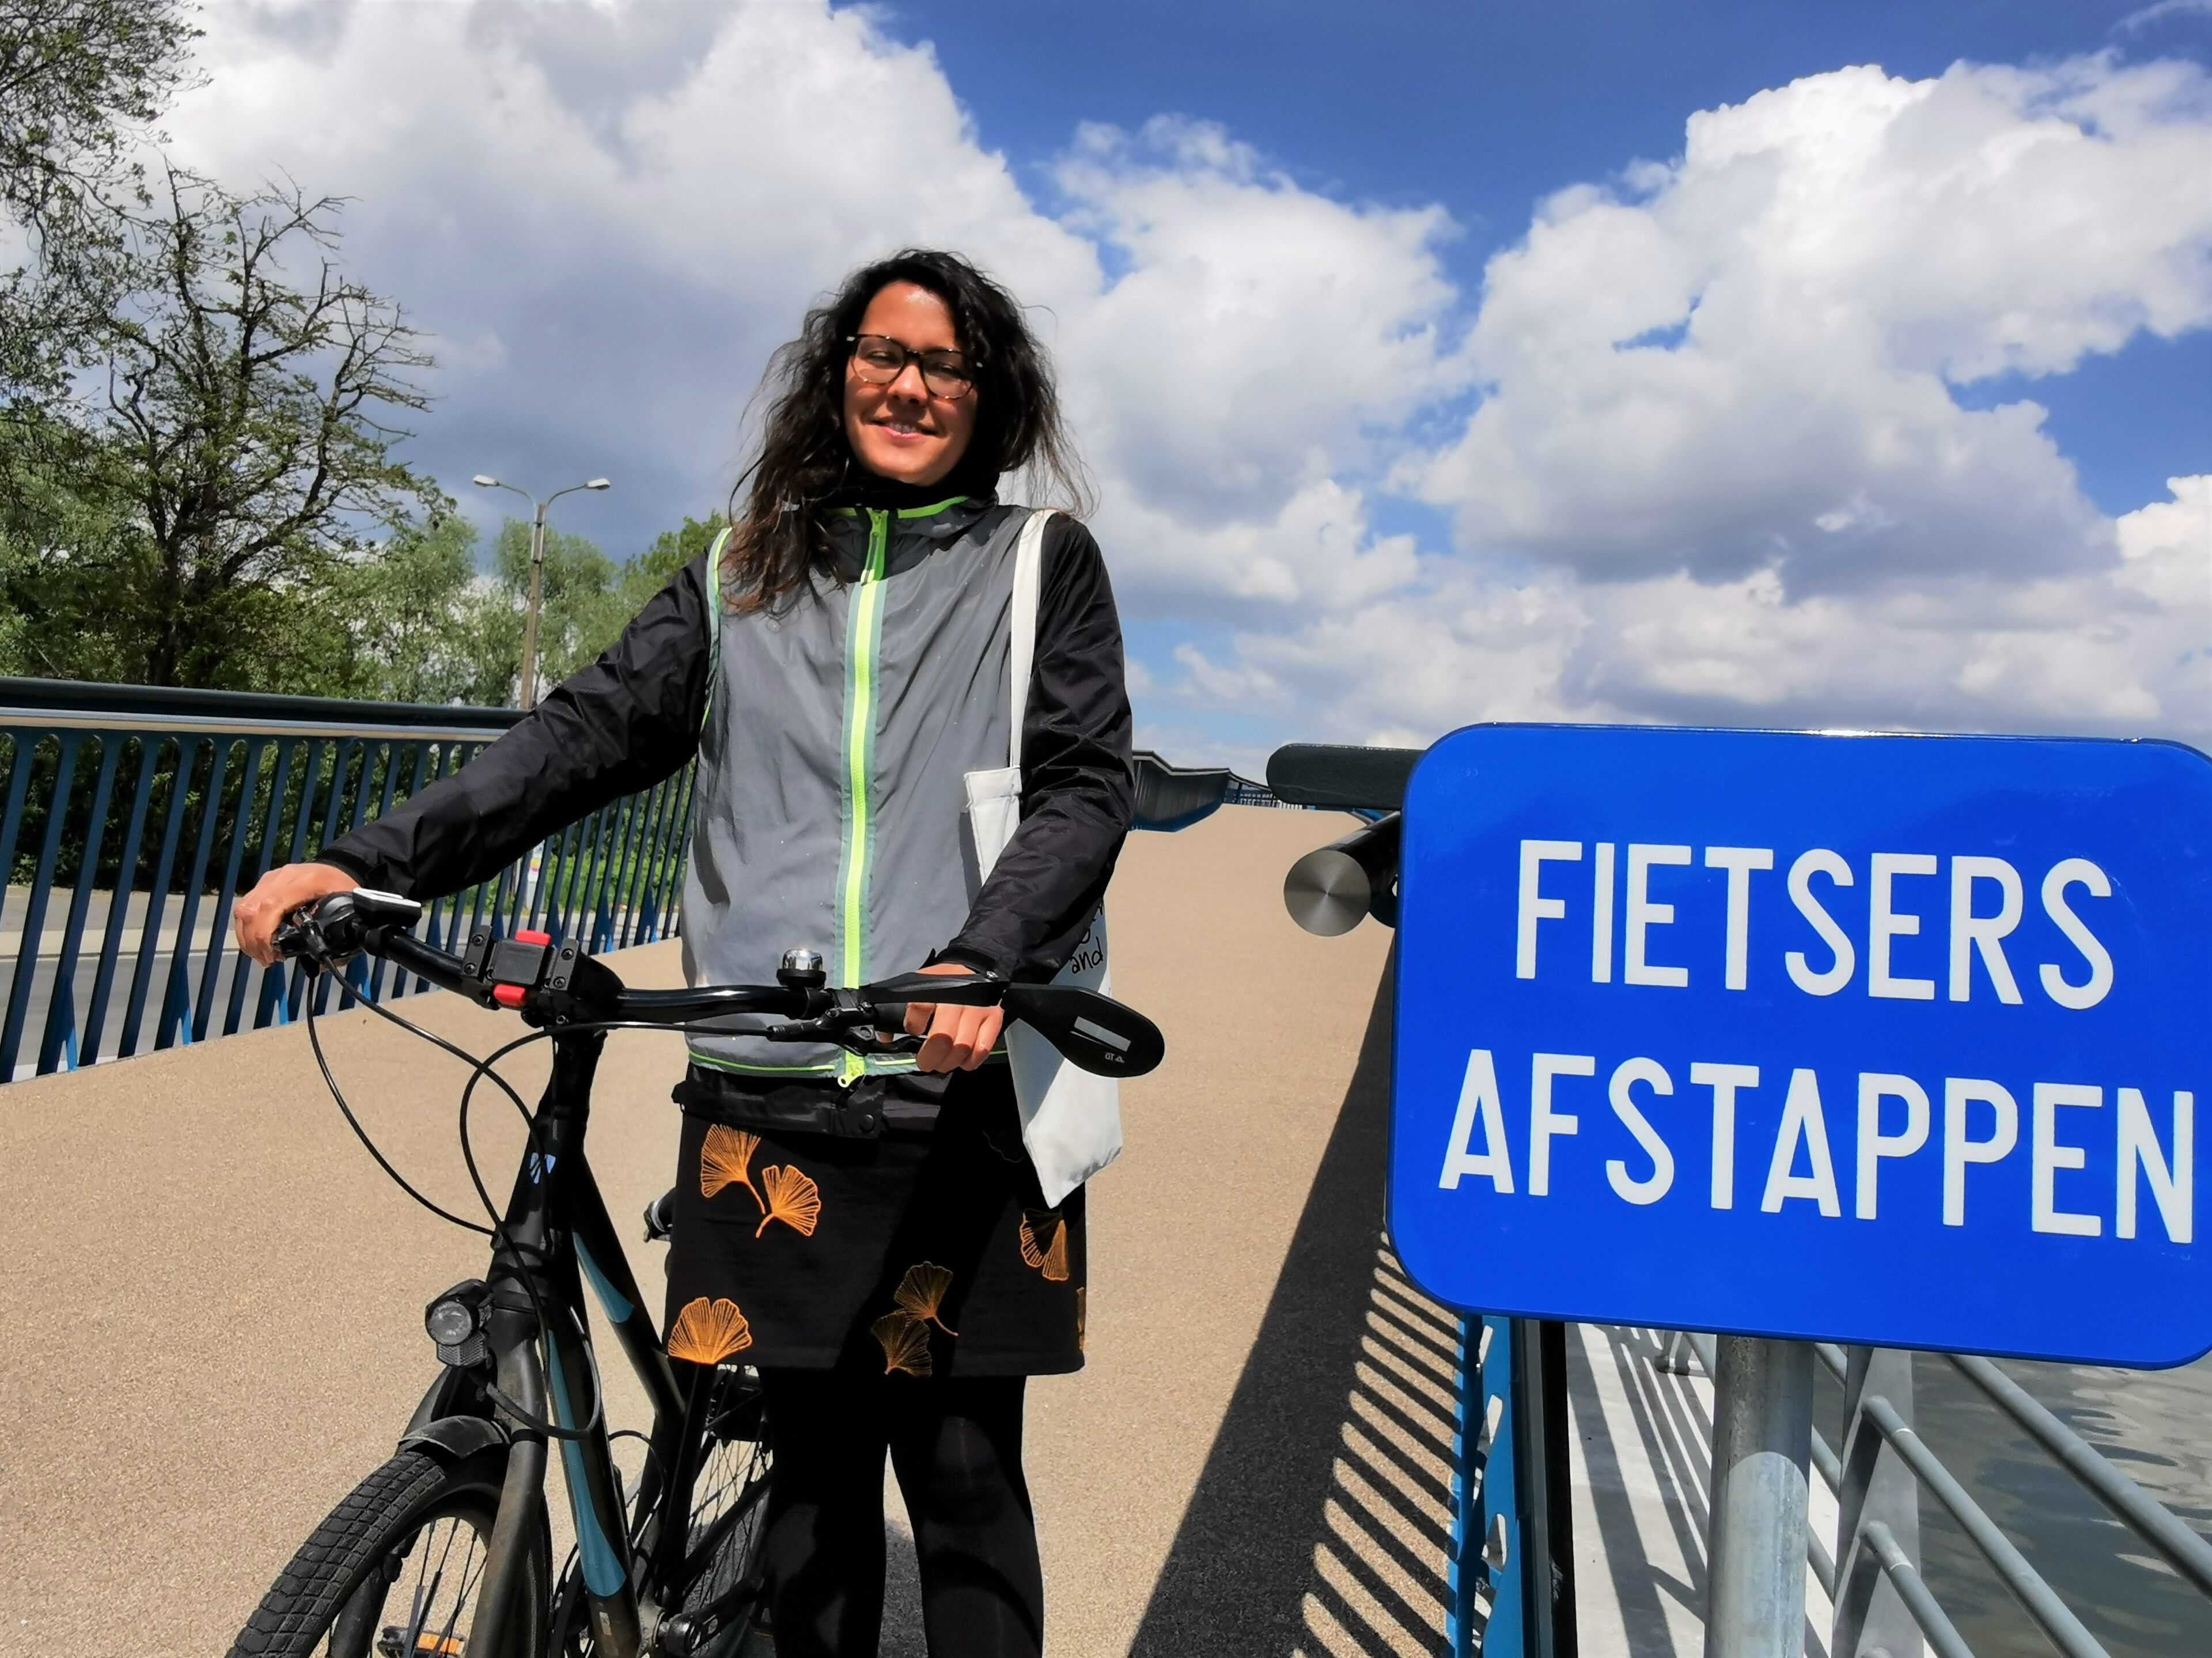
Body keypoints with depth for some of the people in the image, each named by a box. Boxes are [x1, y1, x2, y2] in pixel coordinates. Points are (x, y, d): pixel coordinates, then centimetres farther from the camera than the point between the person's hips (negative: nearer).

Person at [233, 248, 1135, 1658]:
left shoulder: (1045, 564, 8)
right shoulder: (743, 576, 15)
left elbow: (1087, 785, -3)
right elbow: (595, 730, 6)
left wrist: (986, 961, -21)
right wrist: (371, 864, -6)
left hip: (963, 1096, -2)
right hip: (775, 1095, 2)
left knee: (963, 1472, 3)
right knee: (816, 1467, 12)